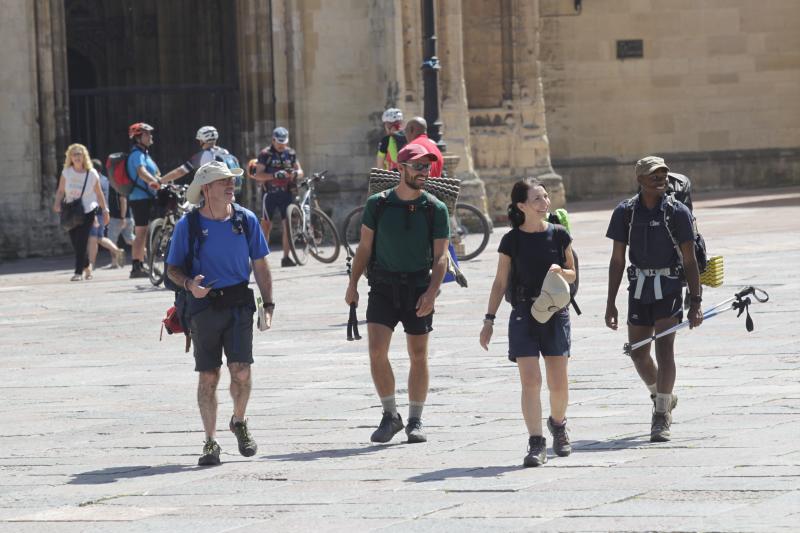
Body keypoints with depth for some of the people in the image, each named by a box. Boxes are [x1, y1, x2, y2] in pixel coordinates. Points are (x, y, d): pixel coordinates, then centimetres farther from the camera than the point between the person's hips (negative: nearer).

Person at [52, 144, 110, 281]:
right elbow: (61, 191, 2)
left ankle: (79, 272, -10)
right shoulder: (66, 172, 0)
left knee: (81, 242, -12)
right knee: (76, 243, 6)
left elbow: (99, 194, 5)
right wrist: (57, 203, -16)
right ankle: (87, 267, 29)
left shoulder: (92, 174, -4)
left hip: (87, 212, -3)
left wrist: (105, 210, 7)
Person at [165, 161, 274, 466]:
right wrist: (189, 284, -18)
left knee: (241, 370, -11)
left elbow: (260, 266, 11)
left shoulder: (245, 220, 3)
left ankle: (239, 422, 18)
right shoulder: (188, 225, -3)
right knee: (208, 377, 2)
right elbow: (172, 269, 4)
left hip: (238, 303, 1)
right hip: (204, 306, -1)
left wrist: (268, 305, 6)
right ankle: (211, 442, 12)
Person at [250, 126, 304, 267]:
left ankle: (286, 257, -1)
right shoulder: (265, 154, -6)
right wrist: (274, 175, -27)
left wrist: (295, 173, -15)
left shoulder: (291, 153, 8)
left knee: (287, 225, -4)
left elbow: (300, 172, 10)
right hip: (270, 193, -3)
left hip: (286, 193, 3)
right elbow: (258, 175, -12)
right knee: (266, 225, 3)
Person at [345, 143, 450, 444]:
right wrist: (353, 284, 2)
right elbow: (365, 247, 8)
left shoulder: (435, 209, -1)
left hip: (418, 286, 0)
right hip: (383, 286, 0)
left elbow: (441, 256, -3)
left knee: (418, 355, 3)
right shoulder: (378, 204, 1)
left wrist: (431, 292, -16)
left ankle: (415, 420, 14)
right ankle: (390, 416, 4)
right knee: (376, 351, -10)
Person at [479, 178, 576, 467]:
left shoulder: (559, 235, 3)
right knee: (530, 381, -9)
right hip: (524, 315, -1)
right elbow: (500, 283, 5)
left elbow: (572, 274, 13)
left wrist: (560, 272, -10)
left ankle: (558, 424, 32)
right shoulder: (512, 240, 0)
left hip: (555, 313, 1)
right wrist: (489, 319, 2)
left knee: (558, 383, 3)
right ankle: (536, 443, -6)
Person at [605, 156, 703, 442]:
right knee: (638, 353, 9)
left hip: (669, 287, -3)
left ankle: (662, 416, -7)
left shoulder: (677, 212, -4)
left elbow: (690, 260, -2)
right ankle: (662, 398, 35)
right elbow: (617, 260, 6)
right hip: (639, 286, 3)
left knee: (664, 349, -11)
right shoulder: (625, 212, 2)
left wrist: (695, 302, -7)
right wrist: (610, 303, 4)